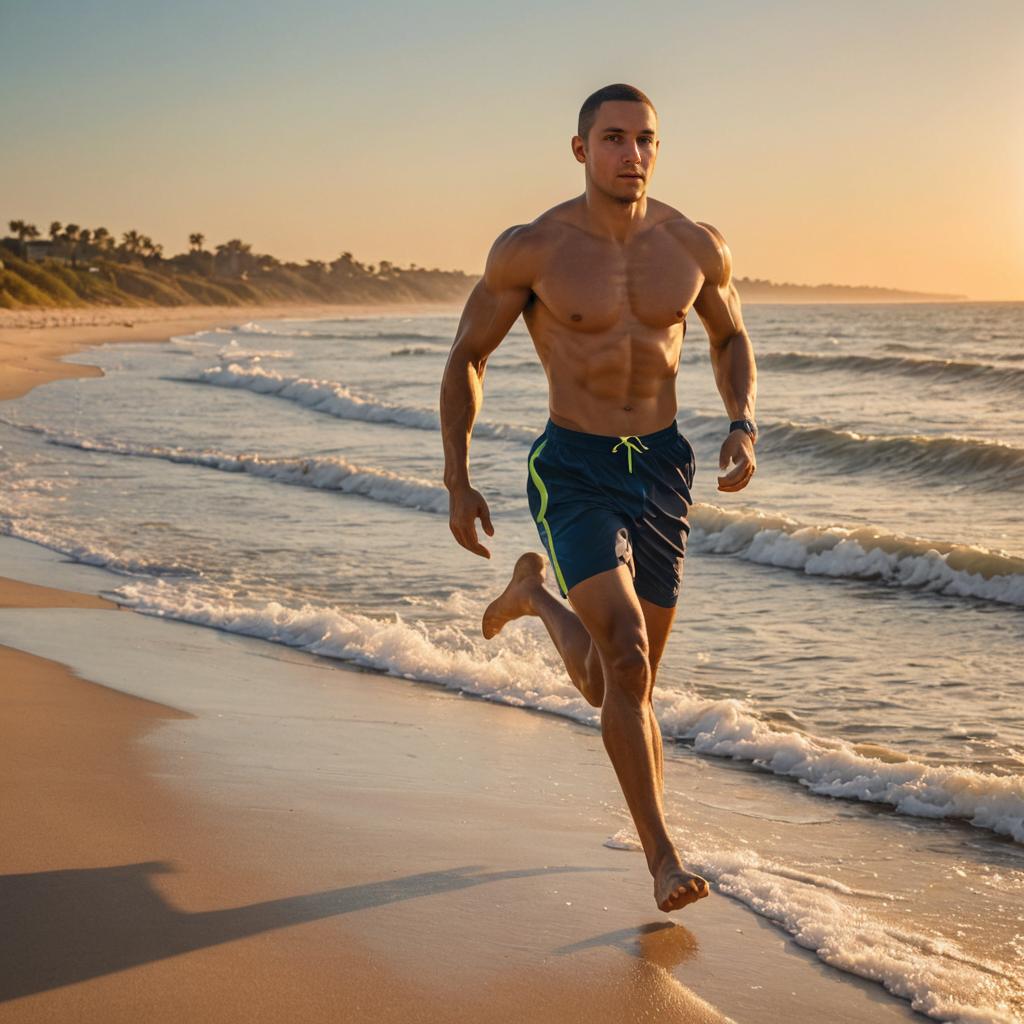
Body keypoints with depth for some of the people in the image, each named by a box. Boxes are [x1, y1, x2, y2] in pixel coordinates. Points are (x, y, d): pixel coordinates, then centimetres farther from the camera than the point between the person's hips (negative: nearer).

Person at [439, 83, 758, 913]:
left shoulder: (697, 248, -3)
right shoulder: (530, 250, -11)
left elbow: (731, 338, 16)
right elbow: (467, 358, 1)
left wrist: (744, 427, -2)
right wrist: (457, 483, -3)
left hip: (663, 471, 4)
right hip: (574, 476, -4)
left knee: (624, 683, 14)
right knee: (627, 661, -23)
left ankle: (538, 597, 47)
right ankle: (662, 856, -9)